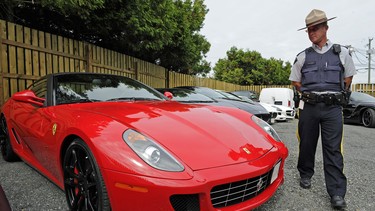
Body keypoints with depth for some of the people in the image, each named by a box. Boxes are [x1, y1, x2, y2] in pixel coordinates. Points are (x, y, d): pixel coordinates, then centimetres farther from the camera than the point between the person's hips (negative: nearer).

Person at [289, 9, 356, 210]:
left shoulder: (342, 52, 7)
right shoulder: (303, 56, 7)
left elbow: (348, 77, 18)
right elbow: (295, 81, 15)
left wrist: (339, 95, 13)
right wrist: (310, 95, 9)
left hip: (333, 108, -1)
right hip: (308, 107, 1)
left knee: (333, 149, -3)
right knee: (307, 144, 9)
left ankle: (337, 193, 3)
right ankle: (305, 175, 29)